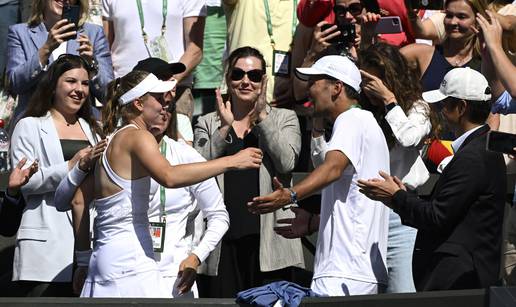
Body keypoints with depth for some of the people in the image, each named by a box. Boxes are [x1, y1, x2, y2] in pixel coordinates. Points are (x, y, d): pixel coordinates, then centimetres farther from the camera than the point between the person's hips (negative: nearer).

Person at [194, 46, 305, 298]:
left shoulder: (284, 119, 12)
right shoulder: (207, 124, 16)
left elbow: (287, 162, -6)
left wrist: (262, 117, -8)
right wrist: (225, 129, -10)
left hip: (268, 238, -1)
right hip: (222, 242, 1)